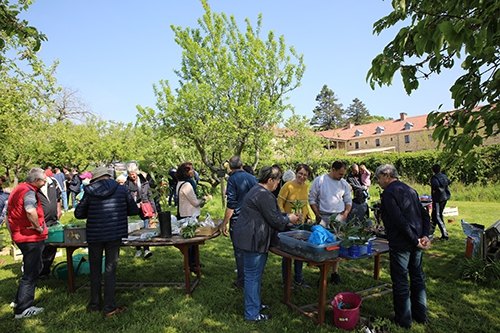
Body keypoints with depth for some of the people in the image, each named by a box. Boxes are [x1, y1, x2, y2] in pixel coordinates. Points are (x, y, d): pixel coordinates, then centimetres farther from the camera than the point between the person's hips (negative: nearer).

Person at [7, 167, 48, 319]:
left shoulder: (18, 189, 12)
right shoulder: (29, 191, -19)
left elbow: (10, 214, 22)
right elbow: (30, 210, -40)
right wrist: (38, 227, -24)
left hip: (19, 236, 10)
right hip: (32, 238, -10)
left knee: (34, 268, 24)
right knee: (31, 273, 1)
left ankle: (19, 300, 35)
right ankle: (22, 309, 10)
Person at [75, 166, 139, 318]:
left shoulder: (89, 192, -3)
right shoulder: (122, 190, -4)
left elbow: (78, 213, 4)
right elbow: (134, 210, 1)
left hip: (94, 235, 1)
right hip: (114, 235, -1)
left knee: (95, 271, 16)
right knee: (110, 270, 7)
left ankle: (94, 304, 28)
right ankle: (109, 308, 11)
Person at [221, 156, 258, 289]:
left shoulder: (232, 179, -11)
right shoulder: (253, 178, 5)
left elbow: (231, 204, -16)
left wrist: (224, 223, -10)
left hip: (238, 220, -5)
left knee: (239, 250, 5)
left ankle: (242, 281, 13)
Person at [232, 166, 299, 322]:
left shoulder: (257, 190, 13)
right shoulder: (264, 195, -21)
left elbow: (271, 214, 22)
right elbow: (274, 219, -17)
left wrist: (287, 217, 19)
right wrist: (289, 219, 0)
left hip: (249, 237, 11)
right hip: (253, 240, -11)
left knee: (254, 274, 22)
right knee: (253, 276, 1)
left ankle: (255, 304, 37)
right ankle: (252, 314, 14)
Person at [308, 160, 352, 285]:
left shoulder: (344, 183, 8)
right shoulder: (319, 180, -3)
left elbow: (348, 201, 15)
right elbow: (312, 199, 0)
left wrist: (345, 213, -2)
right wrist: (318, 215, -7)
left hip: (339, 217, 3)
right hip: (323, 217, -3)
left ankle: (335, 273, 18)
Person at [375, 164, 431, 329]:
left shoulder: (389, 193, -14)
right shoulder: (410, 190, 13)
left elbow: (399, 220, -22)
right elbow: (424, 214, 11)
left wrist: (415, 240, -16)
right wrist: (425, 235, 1)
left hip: (401, 243, -9)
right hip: (415, 242, 9)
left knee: (400, 282, 4)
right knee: (417, 277, 19)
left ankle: (403, 320, 15)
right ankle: (420, 315, 33)